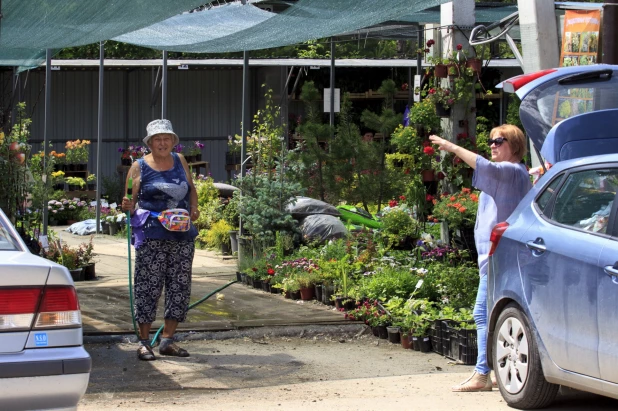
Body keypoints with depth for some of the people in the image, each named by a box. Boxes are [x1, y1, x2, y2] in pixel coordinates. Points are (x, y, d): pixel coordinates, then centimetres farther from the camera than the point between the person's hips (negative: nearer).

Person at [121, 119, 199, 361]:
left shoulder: (179, 161, 12)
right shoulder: (140, 167, 1)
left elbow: (191, 188, 24)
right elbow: (130, 202, 1)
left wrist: (193, 209, 6)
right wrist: (128, 206, -21)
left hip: (182, 235, 5)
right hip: (151, 237, -5)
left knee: (180, 286, 5)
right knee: (148, 286, -5)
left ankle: (167, 339, 14)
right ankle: (144, 341, 3)